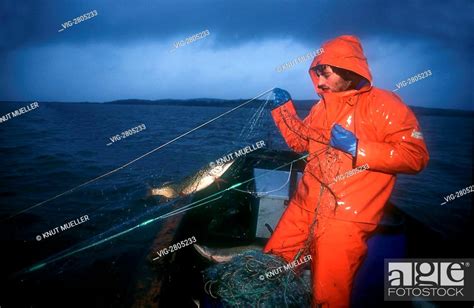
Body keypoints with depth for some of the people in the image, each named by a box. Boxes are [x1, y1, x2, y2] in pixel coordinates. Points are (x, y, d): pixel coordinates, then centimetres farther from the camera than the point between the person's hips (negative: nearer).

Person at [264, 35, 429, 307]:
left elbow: (416, 155, -16)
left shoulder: (383, 104, -9)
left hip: (346, 219, -7)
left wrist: (356, 148, -21)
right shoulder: (323, 106, 13)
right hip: (305, 207, 7)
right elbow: (300, 141, 27)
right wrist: (284, 107, 18)